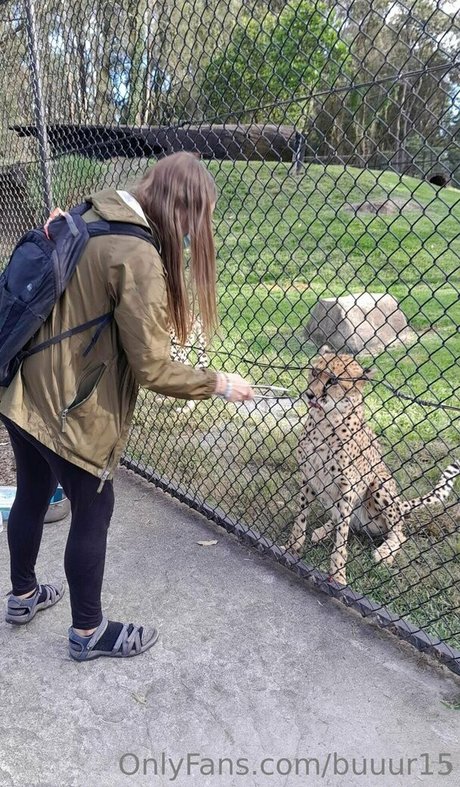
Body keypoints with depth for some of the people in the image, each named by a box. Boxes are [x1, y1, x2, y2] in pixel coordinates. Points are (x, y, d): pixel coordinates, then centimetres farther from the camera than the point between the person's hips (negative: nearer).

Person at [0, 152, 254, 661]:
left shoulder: (89, 218, 4)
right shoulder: (137, 256, -23)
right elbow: (151, 369, -20)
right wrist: (218, 384, -9)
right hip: (70, 410, -9)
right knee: (92, 511, 10)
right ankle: (88, 632, 32)